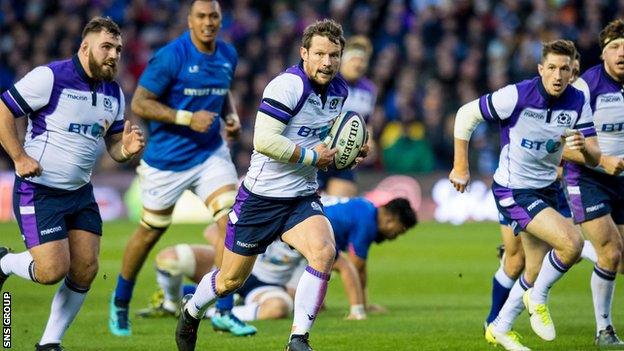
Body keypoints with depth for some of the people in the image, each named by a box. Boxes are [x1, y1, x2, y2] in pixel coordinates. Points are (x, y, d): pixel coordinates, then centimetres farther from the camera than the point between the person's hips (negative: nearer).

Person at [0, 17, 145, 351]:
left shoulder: (114, 93, 7)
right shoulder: (50, 78, -15)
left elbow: (114, 147, 13)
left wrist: (127, 148, -11)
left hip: (81, 193, 7)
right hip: (38, 191, -7)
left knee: (85, 270, -1)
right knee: (53, 270, -15)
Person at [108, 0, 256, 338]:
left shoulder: (228, 55, 3)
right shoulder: (170, 57, -17)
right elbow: (139, 104, -16)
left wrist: (231, 116, 2)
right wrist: (188, 118, -23)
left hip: (211, 154, 5)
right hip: (168, 158, -4)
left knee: (231, 220, -14)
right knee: (151, 231, 9)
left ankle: (224, 312, -8)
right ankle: (120, 303, 33)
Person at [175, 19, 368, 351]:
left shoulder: (338, 90, 5)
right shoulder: (288, 86, -21)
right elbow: (264, 140, -30)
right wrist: (313, 156, -21)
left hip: (302, 198, 5)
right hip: (261, 197, -5)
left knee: (324, 251, -24)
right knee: (231, 279, 9)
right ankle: (191, 312, 41)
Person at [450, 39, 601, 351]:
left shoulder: (578, 102, -7)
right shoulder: (517, 96, -22)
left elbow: (594, 158, -6)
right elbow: (466, 114, -11)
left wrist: (584, 147, -31)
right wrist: (460, 167, -7)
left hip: (545, 190, 7)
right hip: (513, 192, -7)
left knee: (536, 273, 14)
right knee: (572, 243, -24)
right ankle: (538, 298, 1)